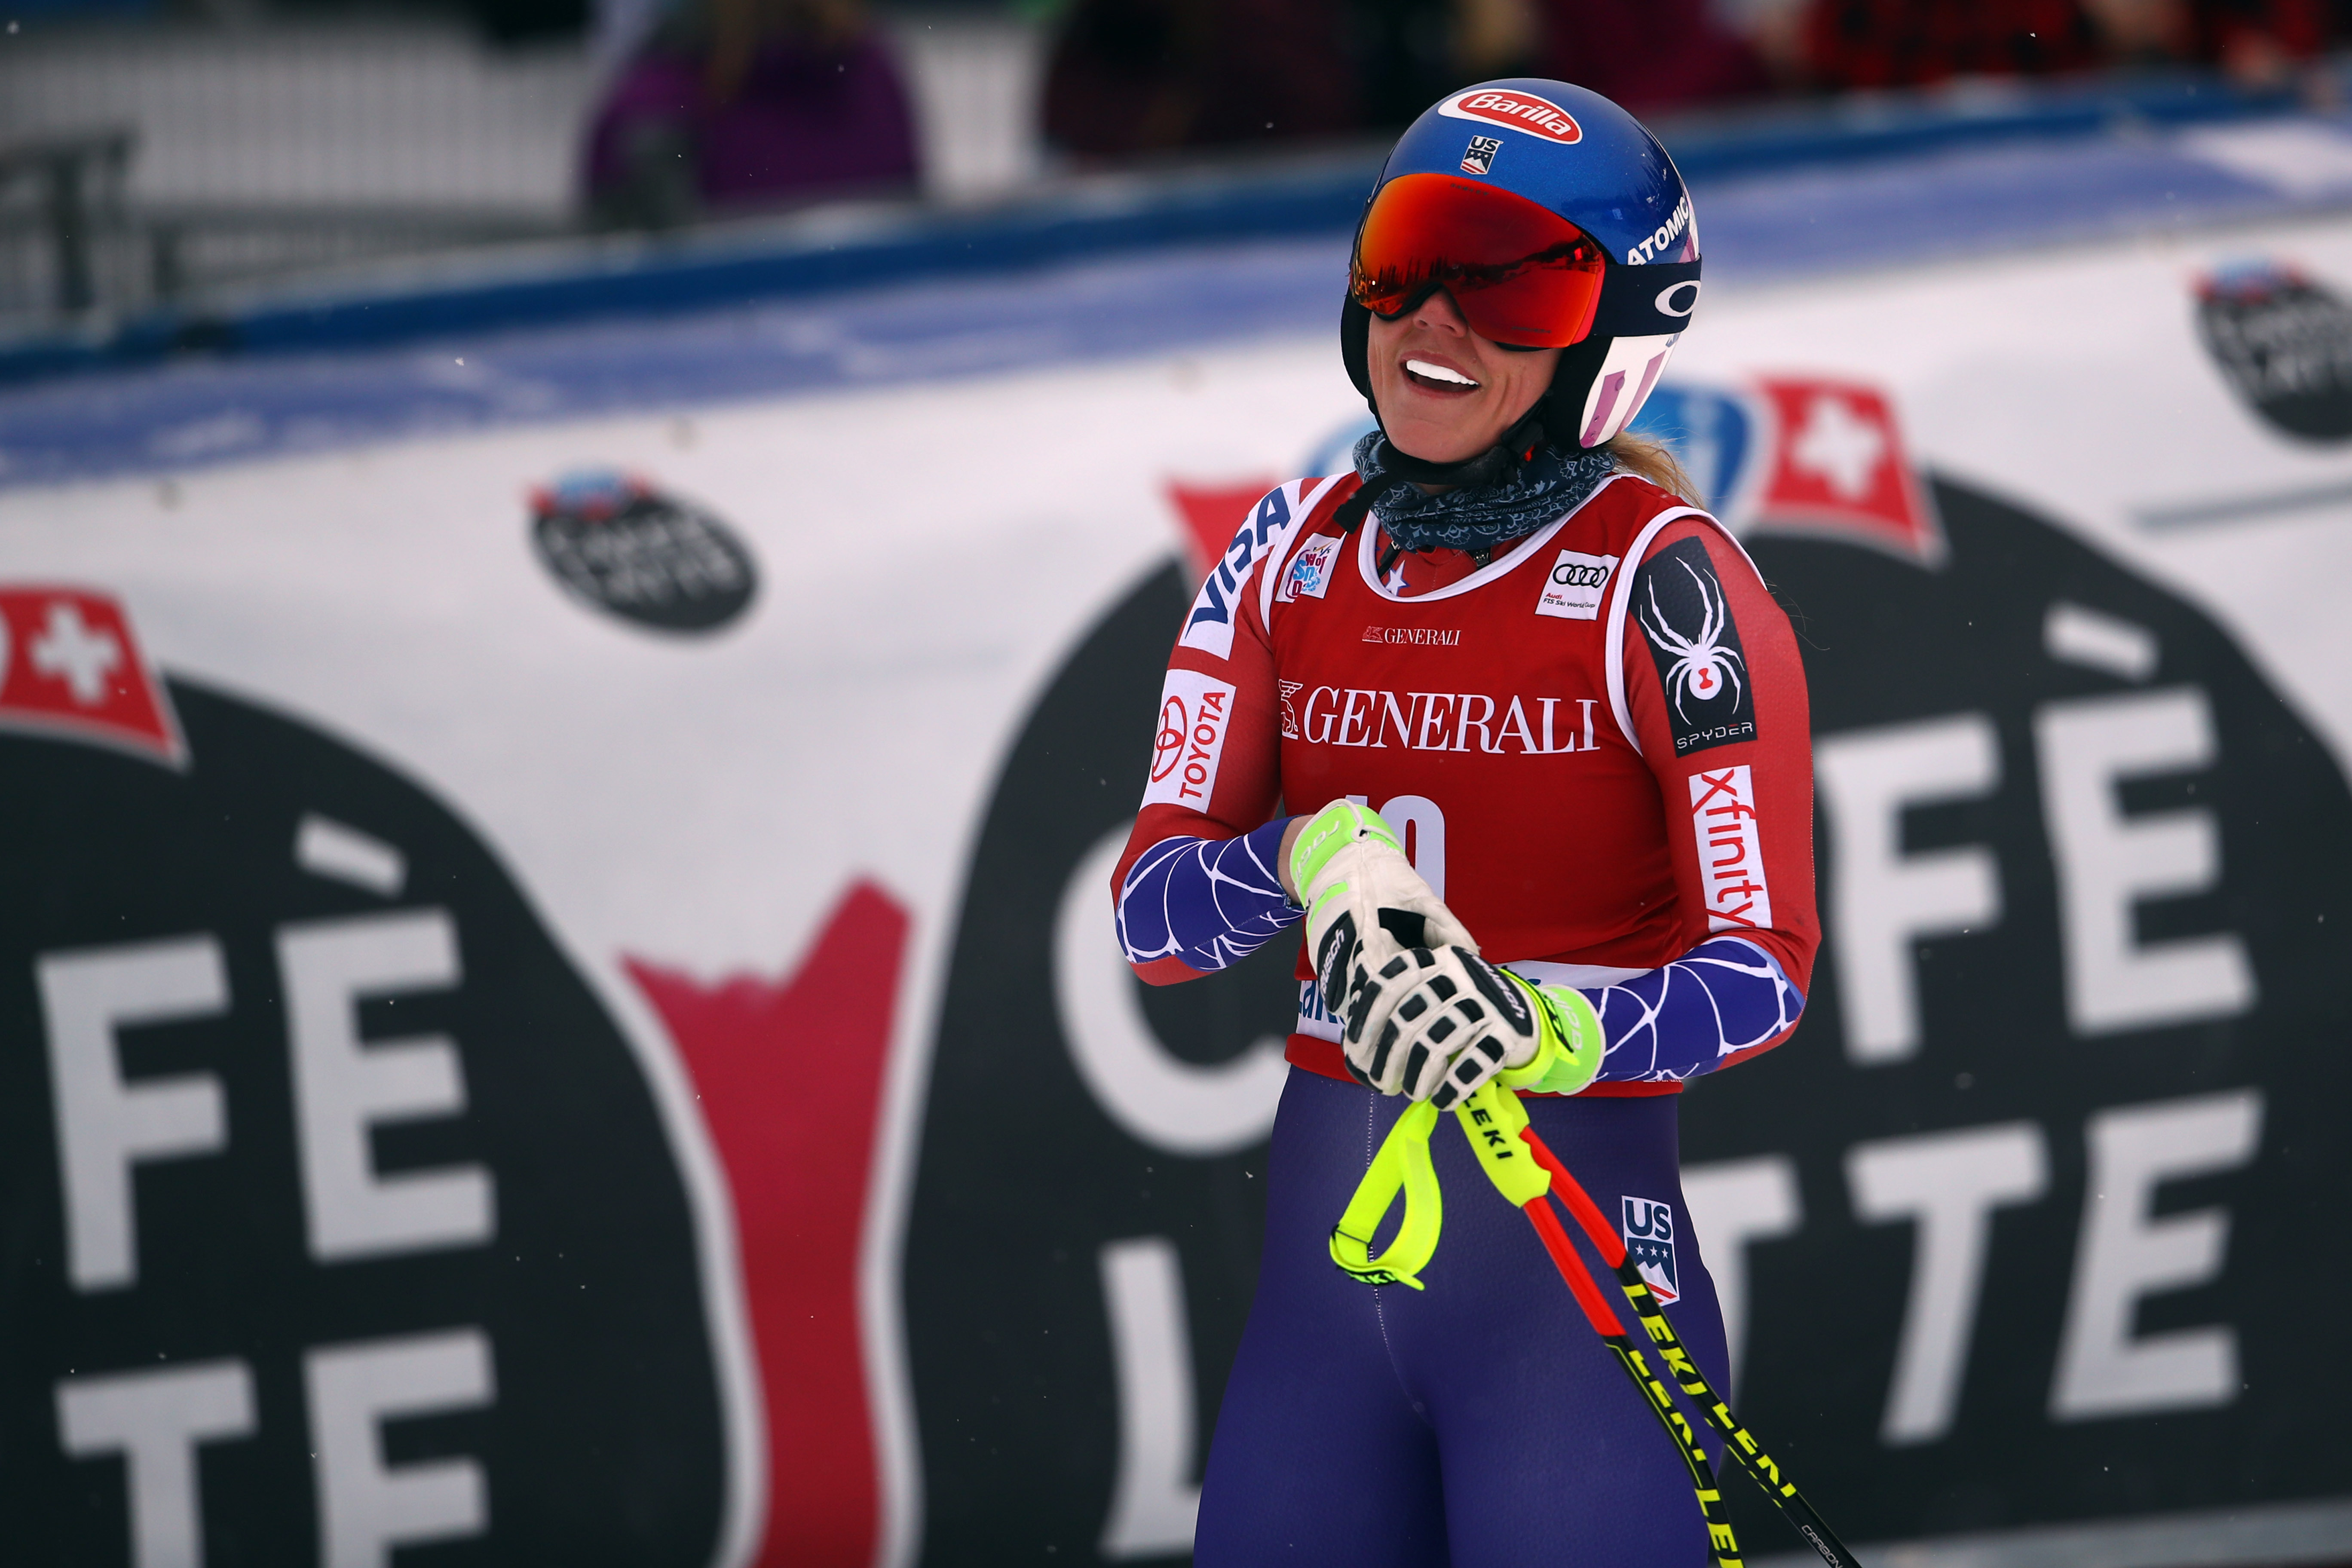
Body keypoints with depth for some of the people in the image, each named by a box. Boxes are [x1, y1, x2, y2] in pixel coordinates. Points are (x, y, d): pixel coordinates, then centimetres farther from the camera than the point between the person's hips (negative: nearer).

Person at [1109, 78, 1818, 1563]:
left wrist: (1538, 1037, -29)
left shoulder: (1660, 577, -9)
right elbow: (1151, 912, 2)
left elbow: (1763, 968, -11)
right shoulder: (1295, 555, 6)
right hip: (1321, 1257, 5)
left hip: (1578, 1270, -5)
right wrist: (1321, 858, -19)